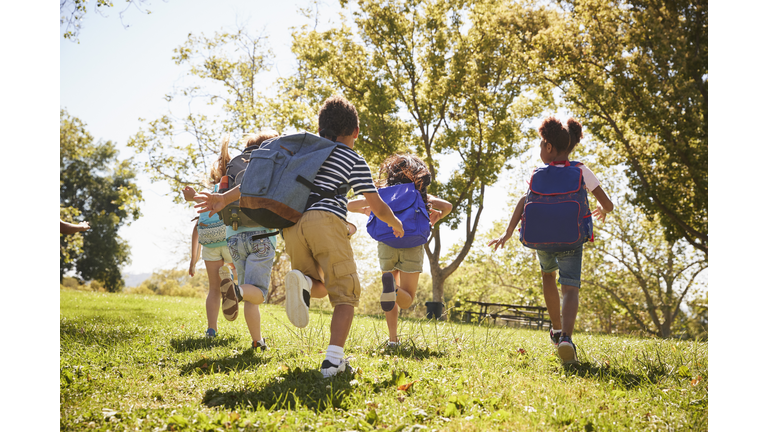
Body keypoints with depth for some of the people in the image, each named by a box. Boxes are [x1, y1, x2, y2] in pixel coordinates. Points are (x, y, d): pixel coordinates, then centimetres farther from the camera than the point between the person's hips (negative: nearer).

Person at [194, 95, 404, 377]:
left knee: (320, 289, 21)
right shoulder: (354, 160, 14)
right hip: (326, 221, -4)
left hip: (292, 224, 5)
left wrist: (225, 198, 19)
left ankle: (302, 281, -16)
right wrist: (396, 224, 34)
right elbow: (378, 208, 14)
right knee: (345, 293, 3)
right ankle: (333, 360, -16)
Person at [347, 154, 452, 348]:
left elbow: (350, 205, 13)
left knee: (393, 299, 20)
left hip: (386, 246, 2)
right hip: (412, 246, -1)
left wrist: (366, 211, 31)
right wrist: (435, 219, 13)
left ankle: (393, 339, 8)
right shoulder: (421, 195, 12)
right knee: (406, 300, 6)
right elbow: (447, 206, -4)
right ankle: (392, 287, -29)